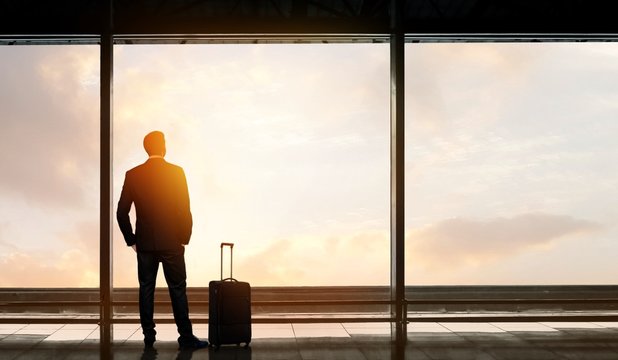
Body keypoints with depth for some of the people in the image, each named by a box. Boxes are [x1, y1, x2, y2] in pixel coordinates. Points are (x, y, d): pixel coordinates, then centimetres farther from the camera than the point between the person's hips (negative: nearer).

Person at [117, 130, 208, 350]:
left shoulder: (133, 175, -1)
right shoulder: (176, 172, -8)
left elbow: (122, 212, -1)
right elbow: (184, 209, -10)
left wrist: (131, 240, 8)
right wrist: (185, 238, 2)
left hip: (144, 243, 2)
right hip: (171, 242, -2)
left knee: (146, 290, 10)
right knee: (178, 290, 3)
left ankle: (149, 336, 13)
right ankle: (186, 338, 5)